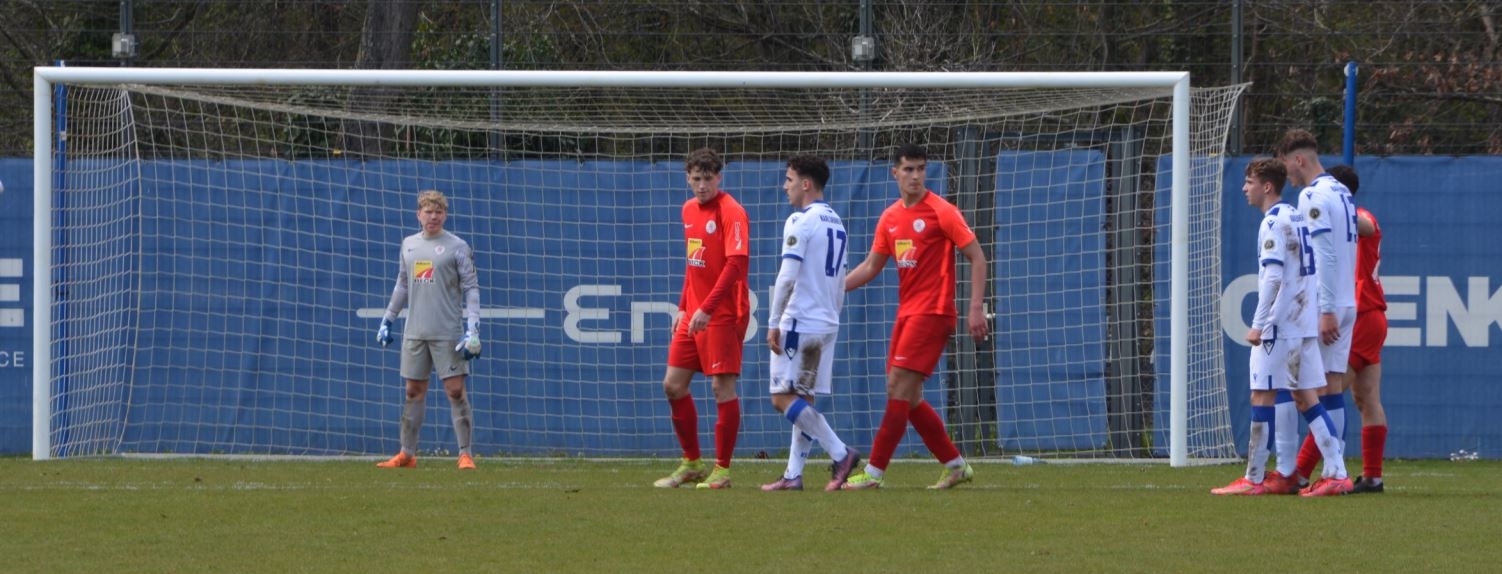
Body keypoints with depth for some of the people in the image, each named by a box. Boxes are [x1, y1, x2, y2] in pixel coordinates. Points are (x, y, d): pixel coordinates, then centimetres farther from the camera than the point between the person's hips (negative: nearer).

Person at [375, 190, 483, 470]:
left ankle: (465, 454, -6)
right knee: (414, 391, 8)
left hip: (448, 332, -5)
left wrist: (472, 329, -13)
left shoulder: (457, 247, -3)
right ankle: (407, 454, 13)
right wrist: (387, 320, 20)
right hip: (415, 332, 5)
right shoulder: (409, 245, 12)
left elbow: (471, 289, -4)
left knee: (455, 390, -7)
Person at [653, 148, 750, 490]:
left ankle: (721, 471, 1)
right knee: (673, 385, 8)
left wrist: (706, 309, -24)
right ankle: (691, 464, 19)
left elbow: (736, 263, -21)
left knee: (722, 387, -6)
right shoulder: (690, 210, 12)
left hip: (723, 316, -8)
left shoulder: (731, 212, -13)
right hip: (694, 313, 8)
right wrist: (683, 307, 17)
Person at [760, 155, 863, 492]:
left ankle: (841, 454, -15)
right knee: (802, 400, 10)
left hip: (800, 322, -9)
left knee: (784, 398, -8)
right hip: (828, 324, 9)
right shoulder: (836, 223, 15)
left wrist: (773, 322, -14)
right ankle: (794, 475, 6)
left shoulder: (800, 222, -11)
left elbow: (787, 277, -18)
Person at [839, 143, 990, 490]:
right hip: (906, 314, 8)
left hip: (932, 313, -8)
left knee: (899, 388, -12)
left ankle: (874, 472, -11)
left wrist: (976, 309, -15)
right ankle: (956, 465, 18)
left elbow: (977, 258, -8)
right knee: (909, 398, 7)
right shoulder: (890, 218, 12)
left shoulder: (941, 212, -8)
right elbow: (871, 267, 20)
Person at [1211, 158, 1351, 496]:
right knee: (1305, 397, 9)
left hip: (1279, 325, -9)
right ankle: (1337, 473, 3)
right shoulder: (1297, 218, 15)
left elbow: (1272, 277, -19)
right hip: (1305, 322, 9)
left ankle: (1254, 479, -1)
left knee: (1262, 397, -3)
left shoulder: (1273, 222, -12)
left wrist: (1258, 325, -18)